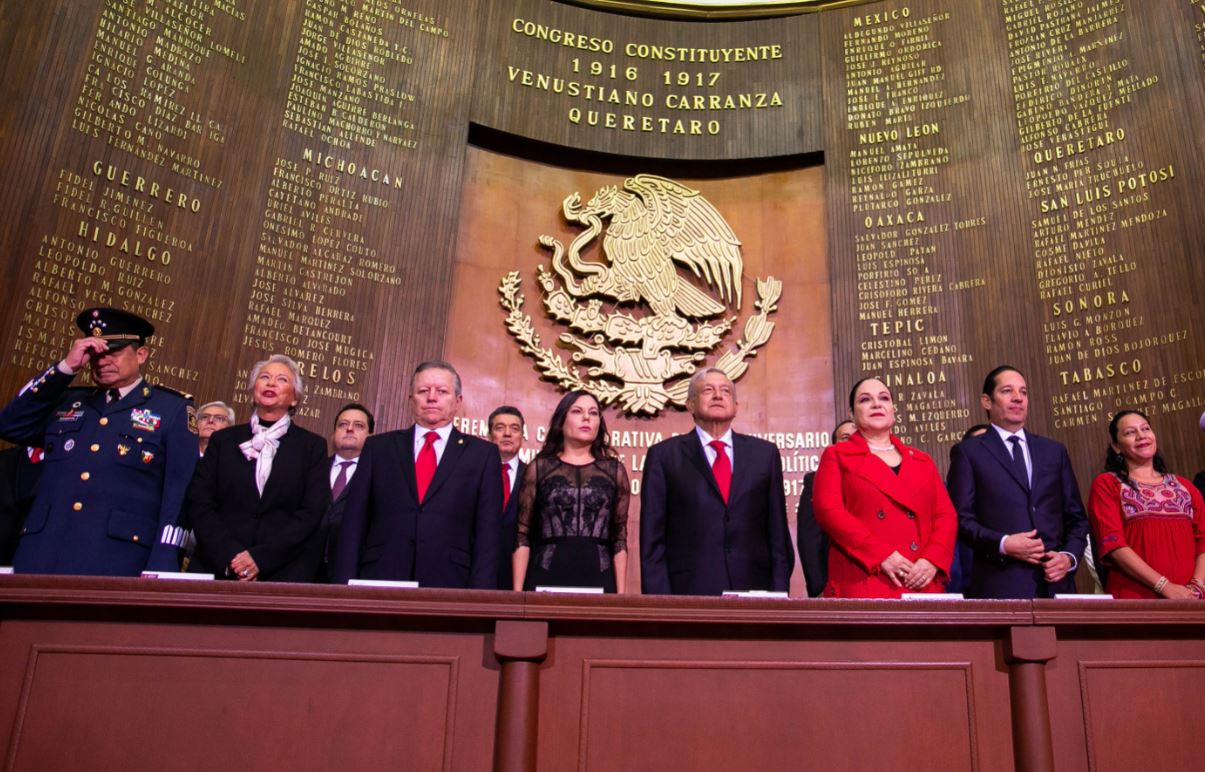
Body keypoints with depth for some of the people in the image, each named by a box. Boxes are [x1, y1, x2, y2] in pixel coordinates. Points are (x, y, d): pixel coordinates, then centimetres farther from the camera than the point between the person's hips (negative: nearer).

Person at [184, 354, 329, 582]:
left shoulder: (312, 446, 6)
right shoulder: (223, 440, 11)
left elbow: (311, 513, -2)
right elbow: (198, 503, 3)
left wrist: (260, 558, -12)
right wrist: (230, 556, -11)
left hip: (283, 572, -1)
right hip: (216, 568, 1)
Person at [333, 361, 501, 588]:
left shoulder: (482, 454, 5)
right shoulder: (378, 447, 10)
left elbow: (487, 534, 1)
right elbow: (353, 525, 7)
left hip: (448, 586, -1)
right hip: (379, 580, 1)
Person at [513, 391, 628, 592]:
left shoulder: (614, 469, 10)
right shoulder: (539, 467, 6)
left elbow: (620, 538, 8)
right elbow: (522, 536, 4)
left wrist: (621, 593, 1)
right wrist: (517, 591, -3)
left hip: (598, 579, 1)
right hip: (546, 577, -1)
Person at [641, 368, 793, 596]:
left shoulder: (765, 453, 10)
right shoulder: (663, 456, 3)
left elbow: (778, 534, 9)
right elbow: (652, 540, 0)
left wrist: (779, 595, 2)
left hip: (754, 588, 2)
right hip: (688, 592, -2)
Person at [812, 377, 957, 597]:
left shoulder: (923, 461, 21)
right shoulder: (837, 456, 8)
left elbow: (946, 515, 13)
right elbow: (828, 509, -6)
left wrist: (933, 560, -7)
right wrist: (882, 555, -15)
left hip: (922, 585, 4)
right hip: (862, 586, -4)